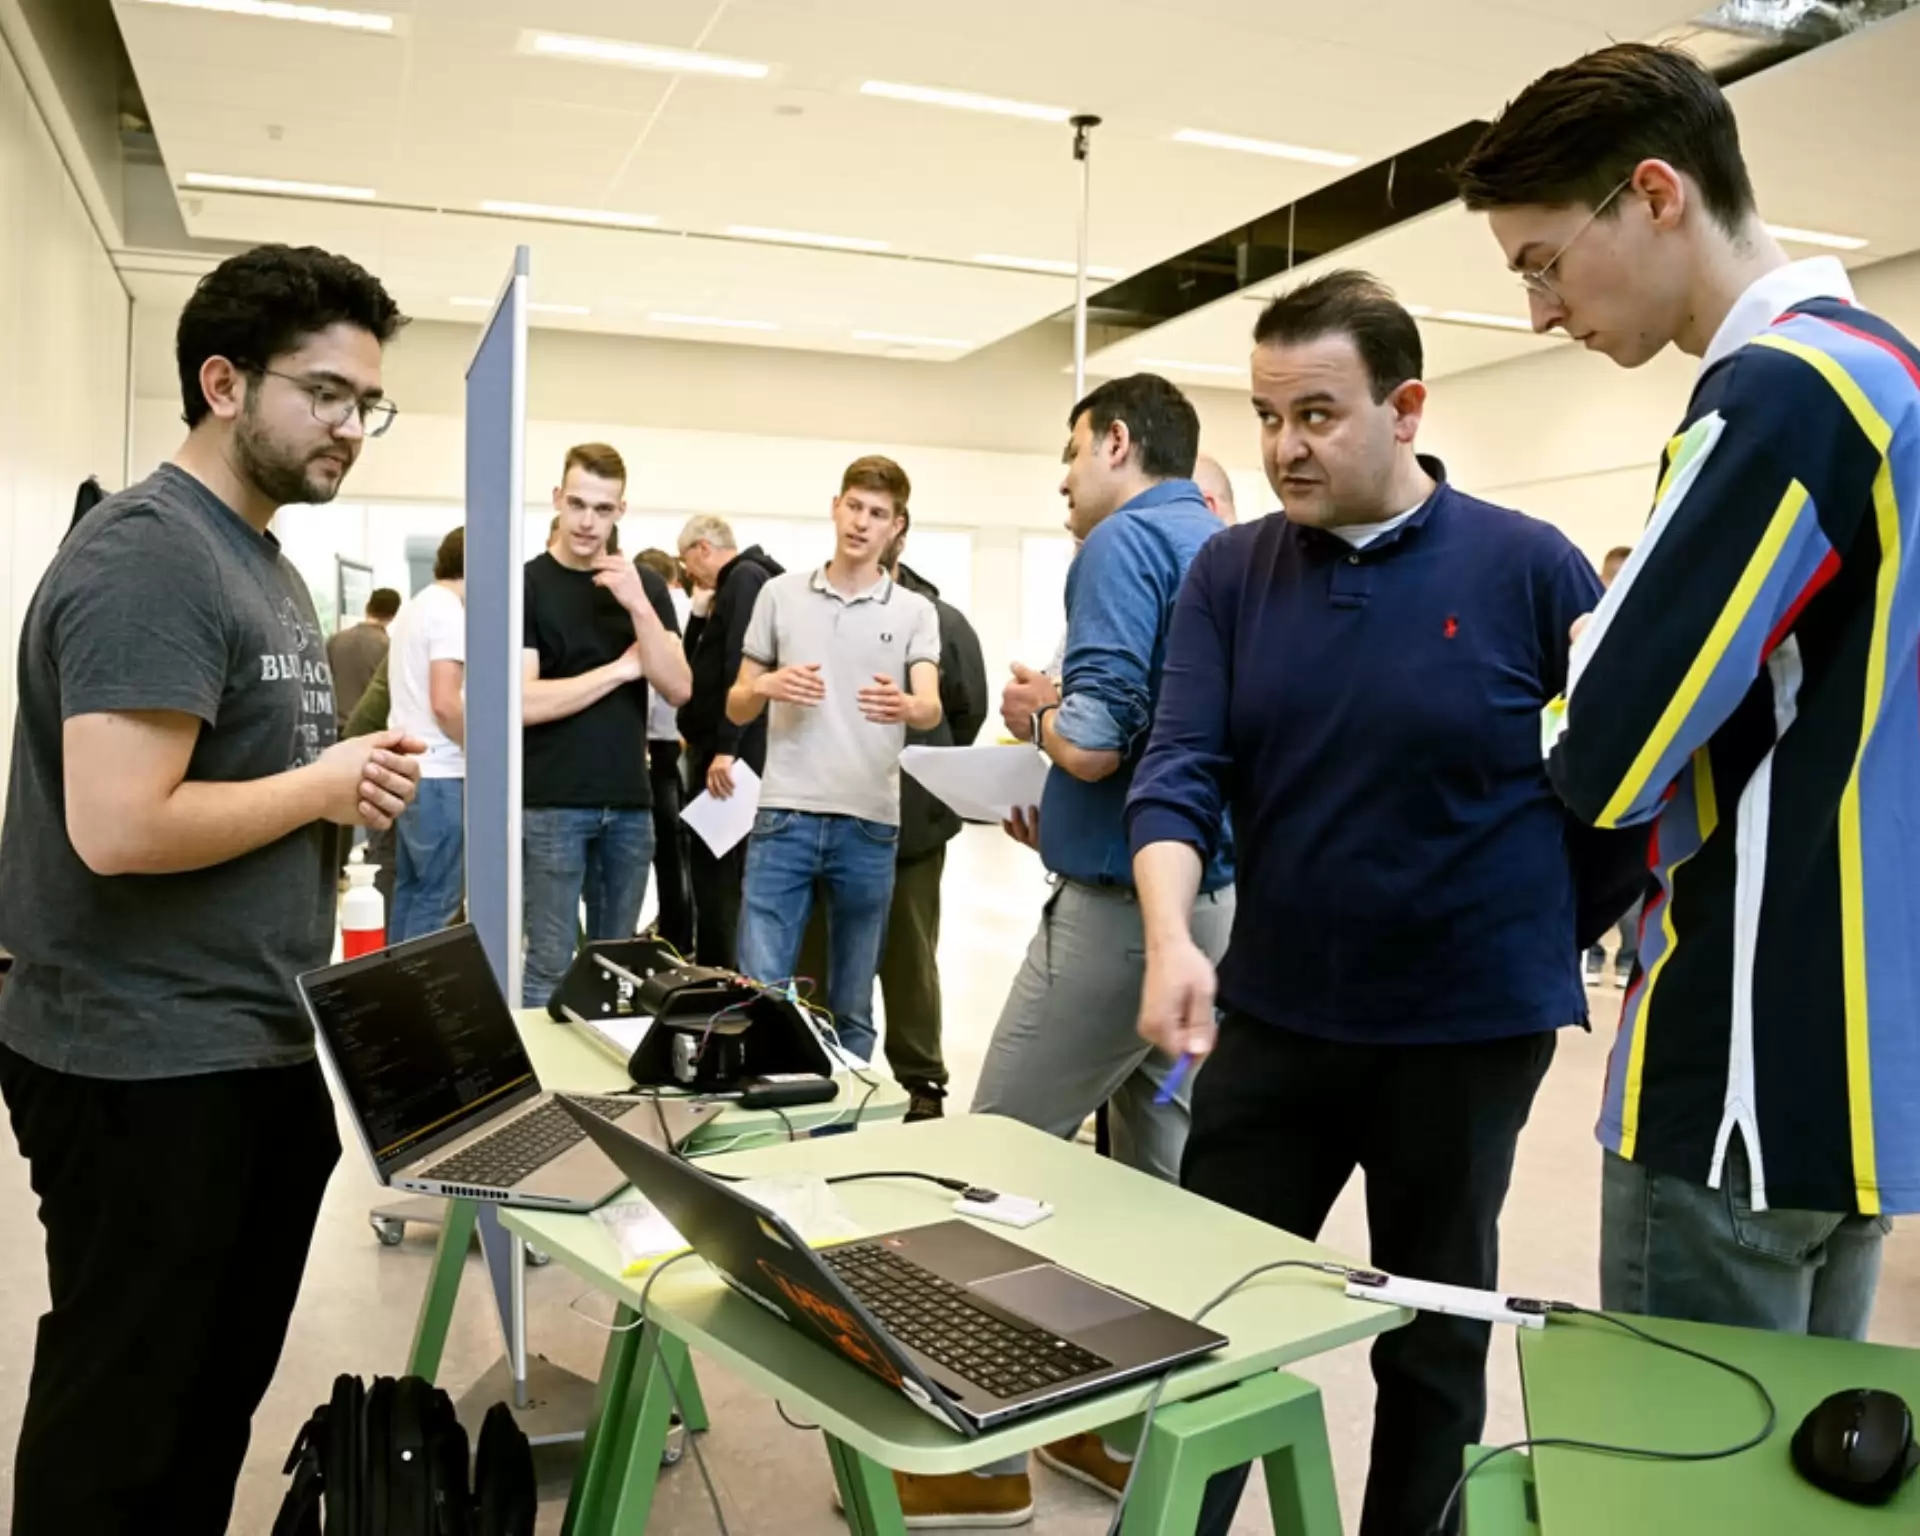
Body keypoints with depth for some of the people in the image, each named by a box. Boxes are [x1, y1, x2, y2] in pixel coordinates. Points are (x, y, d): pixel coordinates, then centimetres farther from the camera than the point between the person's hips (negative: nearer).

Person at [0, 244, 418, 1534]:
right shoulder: (149, 557, -18)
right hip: (151, 1071, -9)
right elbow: (120, 828, -28)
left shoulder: (268, 566, 12)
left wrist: (352, 788, 2)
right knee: (119, 1422, 9)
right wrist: (323, 787, -15)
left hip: (265, 1051, 9)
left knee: (221, 1398, 21)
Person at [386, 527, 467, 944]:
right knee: (439, 896, -5)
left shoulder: (416, 607, 16)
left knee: (410, 887, 14)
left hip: (409, 769, 10)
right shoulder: (450, 611, -14)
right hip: (437, 774, -9)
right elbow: (444, 703, -20)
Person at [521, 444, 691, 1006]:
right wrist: (623, 668, -8)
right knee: (550, 965, 0)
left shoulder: (645, 584, 8)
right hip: (552, 803, -4)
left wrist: (638, 606, -13)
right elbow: (524, 702, -13)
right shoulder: (528, 583, -3)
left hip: (629, 802, 4)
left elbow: (679, 689, -2)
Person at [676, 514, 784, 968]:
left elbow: (741, 670, -21)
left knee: (716, 874, -8)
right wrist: (700, 613, 8)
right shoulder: (732, 585, 20)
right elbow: (699, 667, 22)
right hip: (719, 748, 10)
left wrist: (724, 749, -25)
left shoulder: (746, 579, -10)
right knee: (715, 871, 13)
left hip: (731, 754, -10)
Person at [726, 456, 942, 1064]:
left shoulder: (915, 611, 5)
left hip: (870, 823, 0)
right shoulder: (780, 594, 8)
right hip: (785, 815, 0)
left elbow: (931, 709, -10)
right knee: (760, 988, -3)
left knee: (853, 1004, 10)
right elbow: (737, 708, 11)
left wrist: (904, 706, -33)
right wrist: (767, 687, -12)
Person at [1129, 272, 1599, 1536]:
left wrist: (1564, 946, -3)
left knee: (1433, 1340, 16)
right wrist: (1172, 939, -24)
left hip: (1468, 1022, -2)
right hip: (1275, 1012, 3)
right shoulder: (1230, 573, -1)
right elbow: (1182, 769, -9)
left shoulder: (1530, 566, -8)